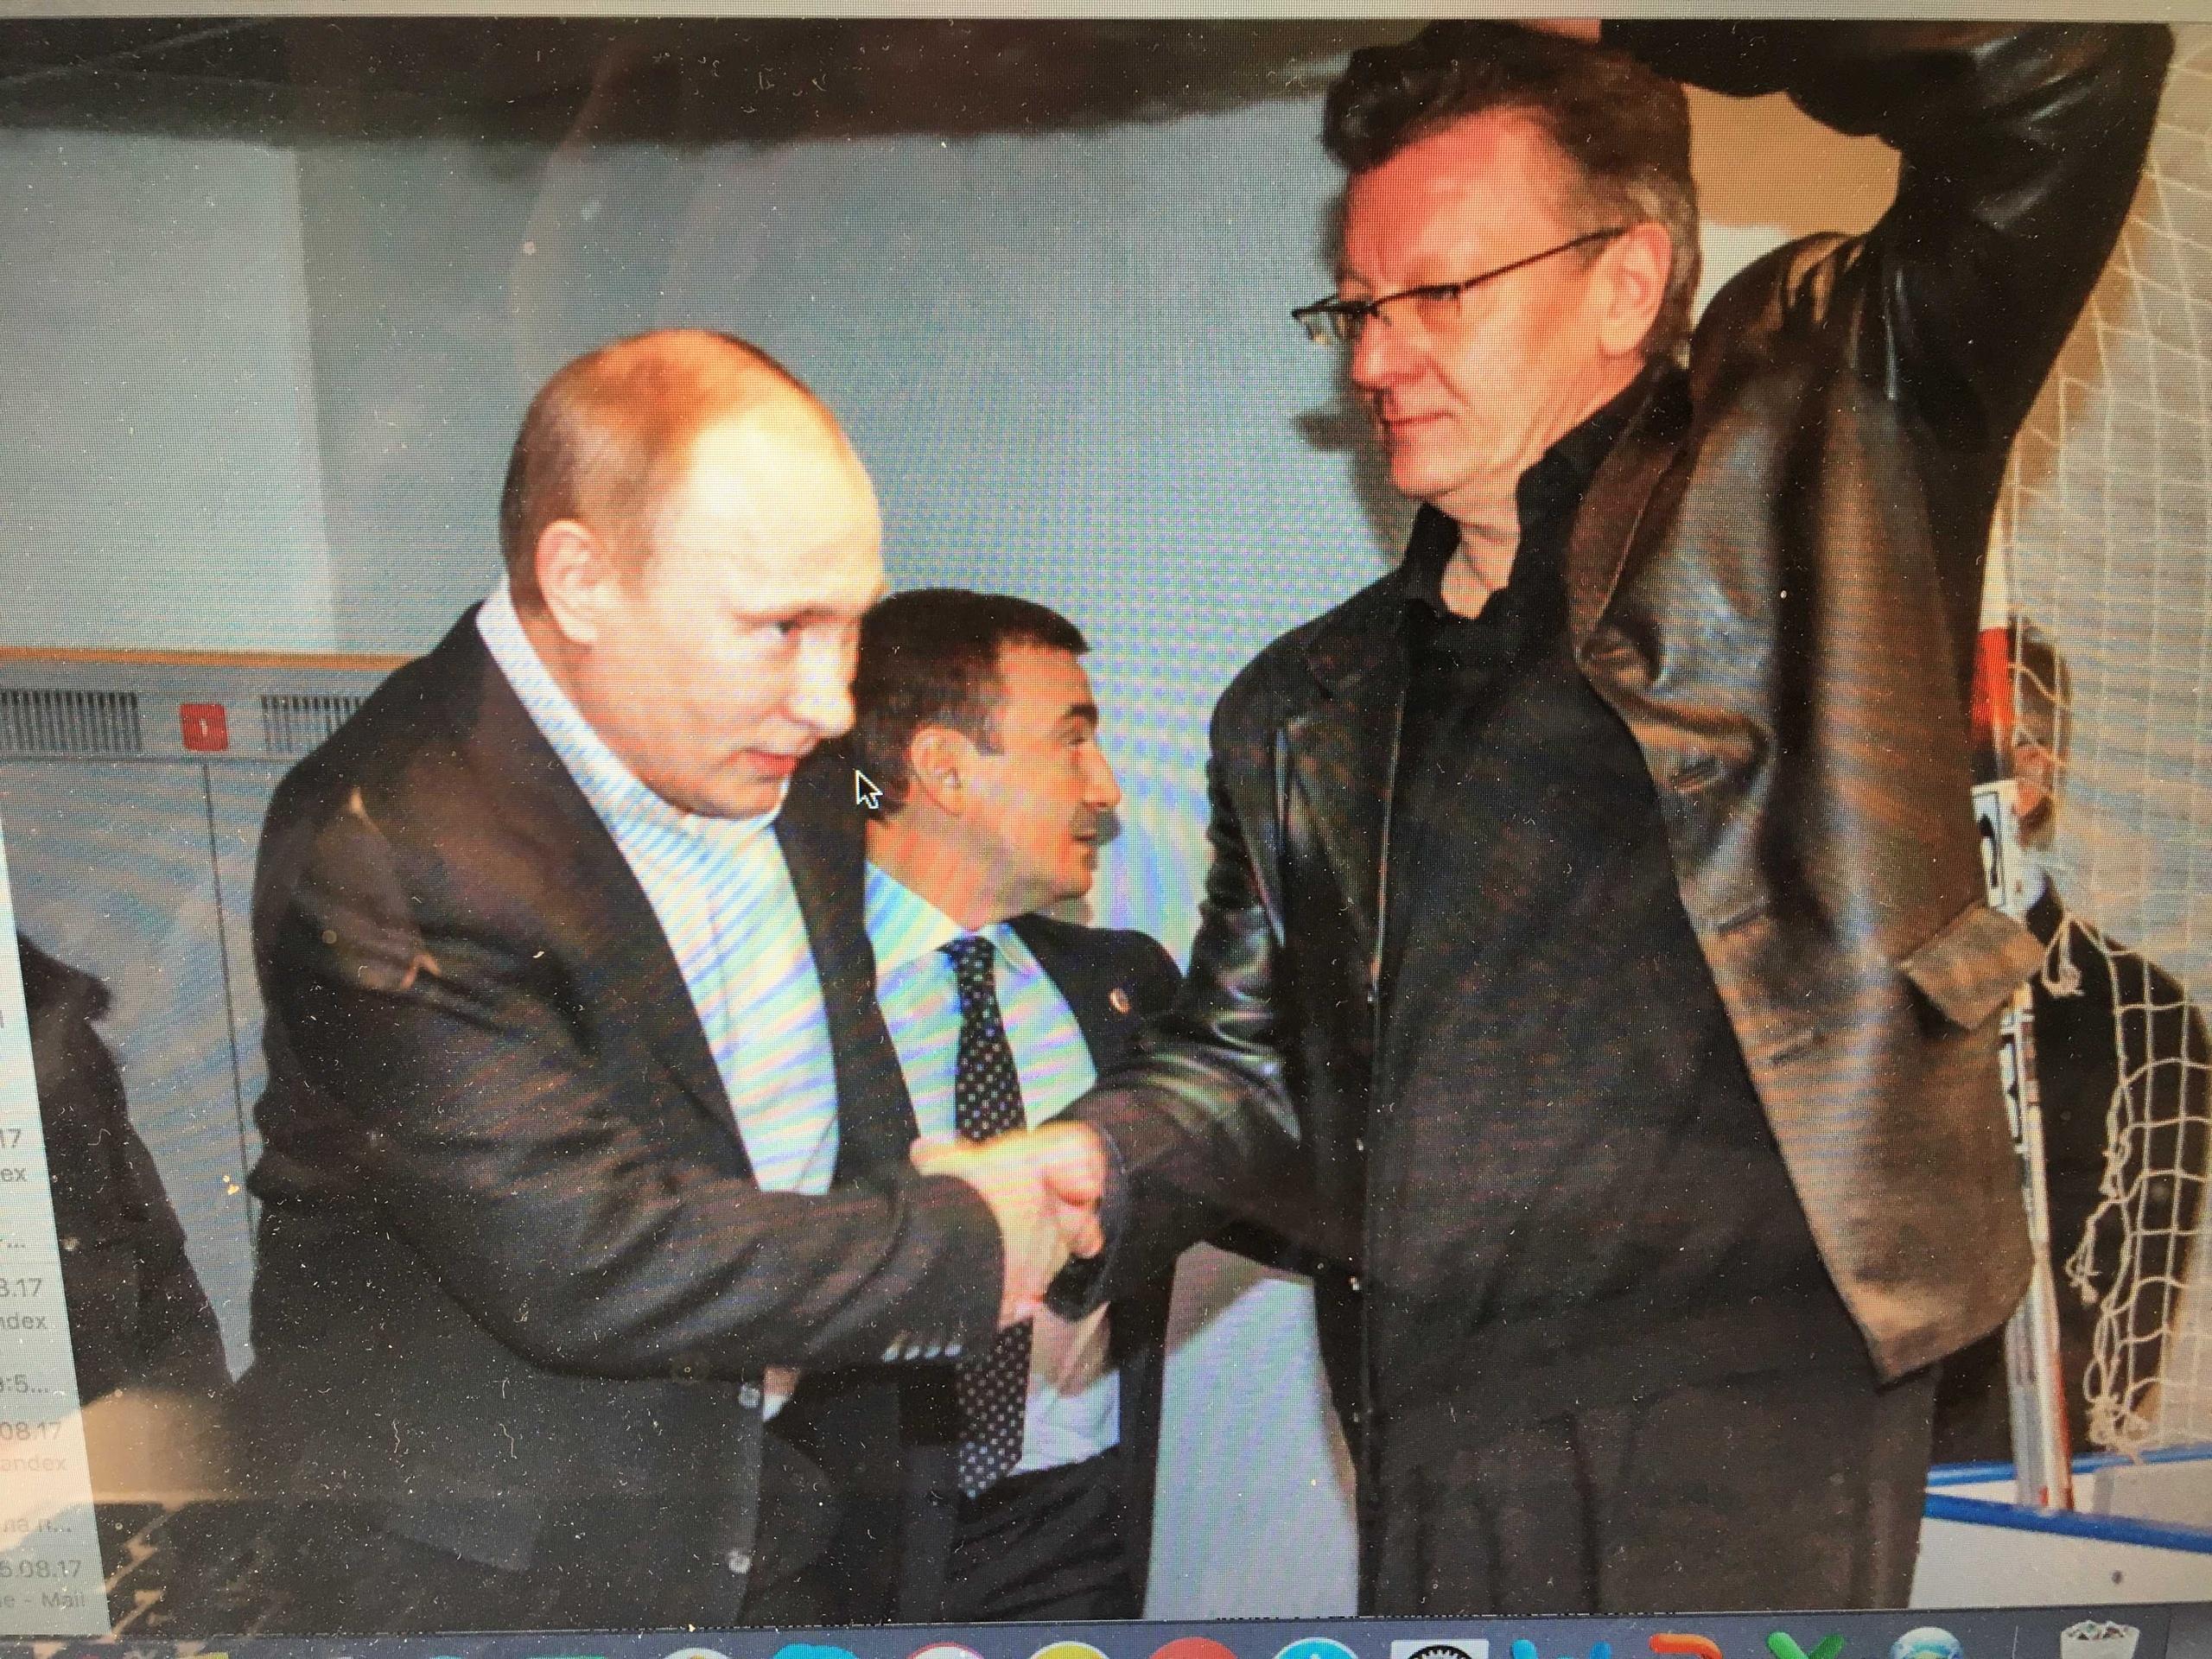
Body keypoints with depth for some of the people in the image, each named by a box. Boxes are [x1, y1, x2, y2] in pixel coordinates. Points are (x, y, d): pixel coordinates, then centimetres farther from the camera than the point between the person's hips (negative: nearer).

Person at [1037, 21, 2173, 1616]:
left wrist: (1619, 31, -3)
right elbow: (1246, 1063, 16)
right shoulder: (1303, 707, 13)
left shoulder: (1805, 464, 0)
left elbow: (2068, 71, -9)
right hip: (1427, 1455, 5)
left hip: (1736, 1425, -4)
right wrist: (1073, 1170, -4)